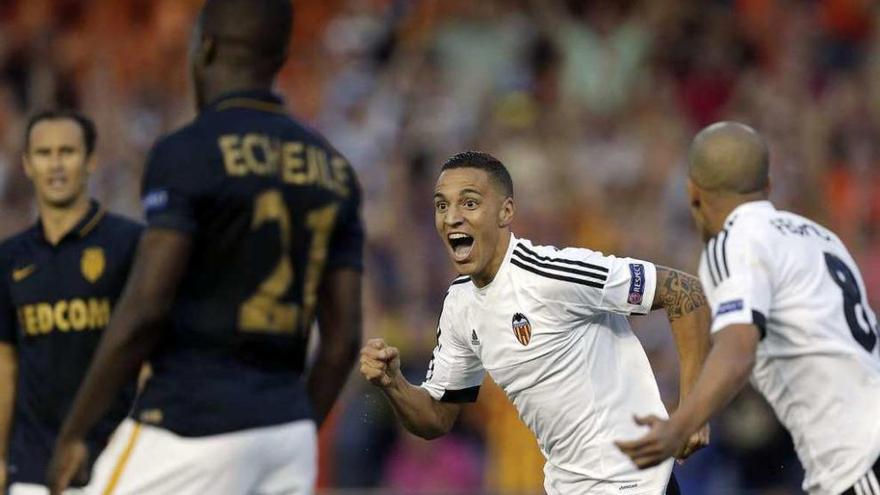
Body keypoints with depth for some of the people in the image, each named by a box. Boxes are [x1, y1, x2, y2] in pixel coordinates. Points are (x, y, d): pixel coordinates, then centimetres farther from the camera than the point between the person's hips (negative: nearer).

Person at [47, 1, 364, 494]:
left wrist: (73, 433, -7)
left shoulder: (186, 153, -8)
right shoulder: (333, 170, 12)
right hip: (289, 431, 6)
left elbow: (144, 311, -15)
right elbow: (344, 338, 11)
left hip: (190, 429, -6)